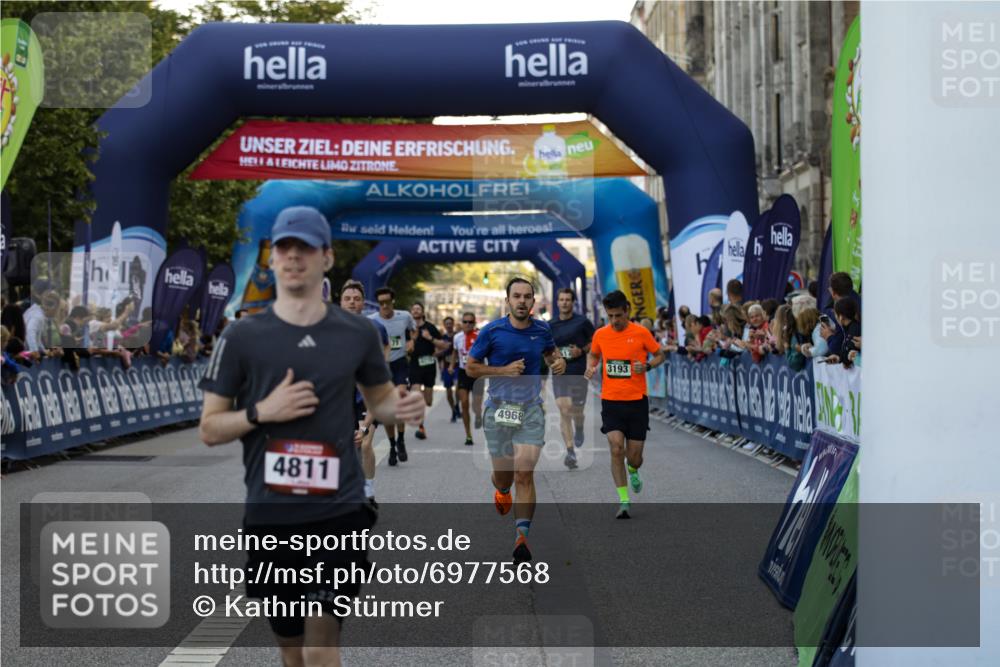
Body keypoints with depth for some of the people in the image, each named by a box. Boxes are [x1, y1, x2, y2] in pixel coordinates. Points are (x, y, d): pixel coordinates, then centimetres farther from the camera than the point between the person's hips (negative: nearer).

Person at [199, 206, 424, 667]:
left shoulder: (358, 333, 3)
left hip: (340, 510, -1)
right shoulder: (242, 337, 0)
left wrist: (402, 408, -4)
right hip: (270, 514, 1)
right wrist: (262, 411, -16)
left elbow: (379, 398, 20)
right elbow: (209, 429, 3)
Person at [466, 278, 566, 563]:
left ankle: (522, 537, -10)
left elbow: (551, 351, 25)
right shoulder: (492, 331, -6)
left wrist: (558, 361, 1)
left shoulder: (542, 330, 2)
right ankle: (502, 490, 49)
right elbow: (470, 367, 0)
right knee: (503, 475, 10)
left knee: (524, 474, -13)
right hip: (498, 409, 0)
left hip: (530, 410, 1)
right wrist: (504, 370, -14)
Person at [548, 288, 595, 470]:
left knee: (576, 410, 4)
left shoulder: (582, 322, -1)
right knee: (563, 410, -10)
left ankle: (579, 429, 41)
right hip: (559, 373, 2)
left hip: (579, 373, -2)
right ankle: (570, 451, -8)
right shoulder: (551, 326, 8)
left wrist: (582, 350, -11)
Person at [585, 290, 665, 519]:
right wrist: (590, 367, -1)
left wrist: (647, 366, -13)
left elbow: (660, 355, 7)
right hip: (611, 401, 1)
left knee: (634, 456, 3)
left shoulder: (641, 333, -6)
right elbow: (593, 354, 21)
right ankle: (624, 501, -6)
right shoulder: (600, 334, 1)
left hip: (637, 401, -1)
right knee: (616, 449, -16)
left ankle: (633, 471, 42)